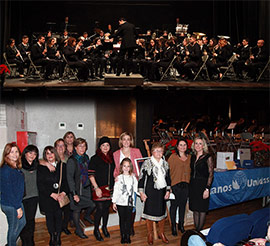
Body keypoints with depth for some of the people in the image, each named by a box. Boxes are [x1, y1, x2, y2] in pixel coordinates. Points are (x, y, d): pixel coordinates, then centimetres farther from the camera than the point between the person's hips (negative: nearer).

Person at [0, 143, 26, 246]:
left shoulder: (17, 167, 5)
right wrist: (18, 207, -20)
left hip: (17, 202, 9)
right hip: (10, 205, -9)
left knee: (22, 223, 23)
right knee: (14, 228, 8)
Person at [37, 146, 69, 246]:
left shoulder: (62, 166, 6)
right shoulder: (41, 167, -2)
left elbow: (66, 181, 8)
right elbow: (40, 184, -5)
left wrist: (63, 192, -9)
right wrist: (51, 194, -12)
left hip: (60, 196, 1)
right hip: (46, 197, -1)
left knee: (58, 216, 0)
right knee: (49, 217, 5)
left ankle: (58, 237, 13)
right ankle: (52, 237, 20)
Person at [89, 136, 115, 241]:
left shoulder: (111, 158, 11)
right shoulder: (95, 158, -4)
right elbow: (91, 174, -8)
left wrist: (115, 182, 9)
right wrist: (96, 188, -14)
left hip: (110, 188, 5)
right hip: (99, 188, -5)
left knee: (107, 208, 12)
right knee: (100, 209, -6)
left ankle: (104, 227, 29)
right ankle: (96, 230, 10)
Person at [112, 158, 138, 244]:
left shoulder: (133, 178, 7)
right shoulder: (119, 178, 0)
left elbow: (136, 190, 10)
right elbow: (115, 190, 0)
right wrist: (114, 202, -1)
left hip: (130, 202, 1)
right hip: (120, 202, -1)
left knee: (129, 219, 4)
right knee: (122, 219, 5)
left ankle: (128, 236, 15)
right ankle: (123, 236, 16)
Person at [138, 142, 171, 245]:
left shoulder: (165, 164, 8)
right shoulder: (147, 163, -6)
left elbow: (168, 178, 15)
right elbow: (141, 178, -5)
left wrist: (168, 191, 8)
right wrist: (141, 192, -9)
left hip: (162, 192, 4)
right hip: (150, 192, -4)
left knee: (162, 212, 11)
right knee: (150, 213, 4)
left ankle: (161, 233, 29)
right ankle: (150, 234, 21)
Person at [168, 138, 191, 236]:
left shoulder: (189, 157, 10)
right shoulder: (173, 157, -4)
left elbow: (190, 171, 14)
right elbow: (168, 171, -6)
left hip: (186, 185, 4)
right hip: (175, 185, -4)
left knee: (183, 205, 12)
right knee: (174, 205, 3)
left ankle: (181, 225, 27)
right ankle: (173, 227, 15)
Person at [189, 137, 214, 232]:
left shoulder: (208, 157, -8)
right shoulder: (193, 157, 9)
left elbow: (211, 174, -10)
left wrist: (207, 189, -16)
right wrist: (190, 184, 9)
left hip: (202, 185, -5)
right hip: (193, 185, 5)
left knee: (202, 210, 3)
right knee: (195, 210, 11)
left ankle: (199, 231, 14)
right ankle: (196, 230, 21)